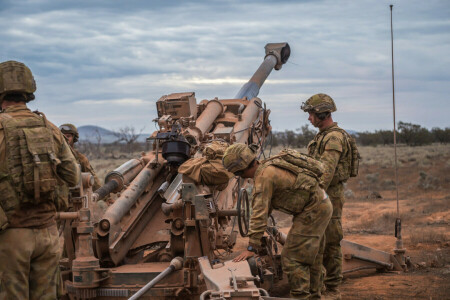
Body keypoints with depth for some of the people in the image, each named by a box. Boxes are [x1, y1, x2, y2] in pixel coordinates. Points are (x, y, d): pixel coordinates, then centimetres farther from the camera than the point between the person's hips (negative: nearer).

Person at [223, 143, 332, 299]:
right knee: (310, 255, 21)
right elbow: (266, 205, 20)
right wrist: (256, 230, 21)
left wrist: (251, 248, -23)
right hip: (321, 205, 10)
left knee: (292, 258, -8)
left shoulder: (264, 176, -21)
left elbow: (259, 212, -24)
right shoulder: (267, 165, 9)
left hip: (313, 211, -10)